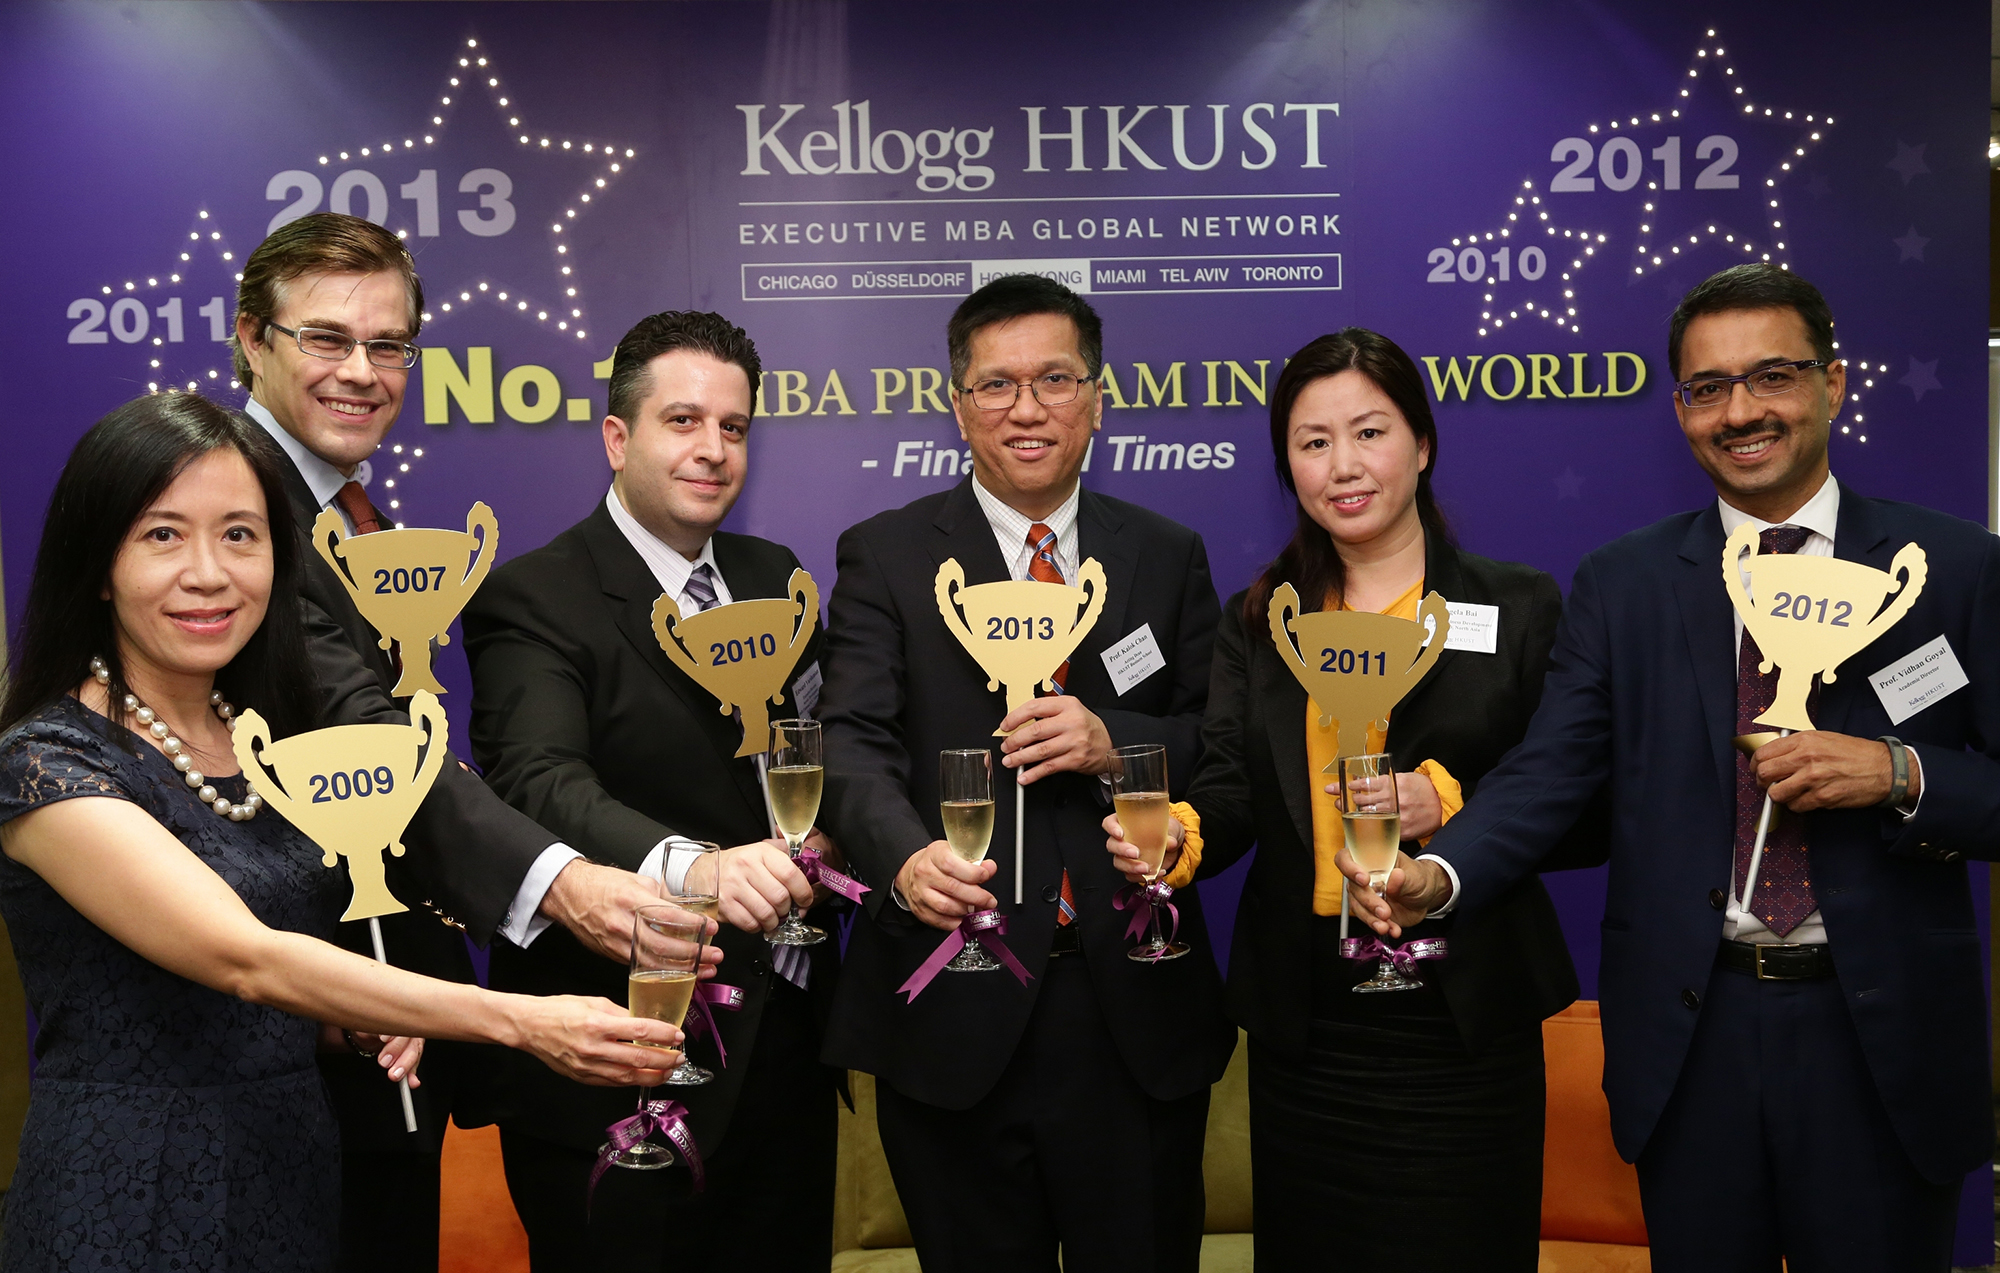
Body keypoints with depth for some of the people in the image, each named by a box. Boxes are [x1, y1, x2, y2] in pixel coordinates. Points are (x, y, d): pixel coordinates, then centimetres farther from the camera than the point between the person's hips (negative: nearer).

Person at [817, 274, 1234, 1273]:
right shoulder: (883, 556, 1)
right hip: (955, 1001, -1)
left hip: (1135, 1006, 2)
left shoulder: (1170, 557, 8)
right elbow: (854, 741, -9)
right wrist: (906, 855, -29)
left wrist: (1116, 742, -16)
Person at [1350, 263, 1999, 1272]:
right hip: (1689, 1032, 1)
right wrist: (1439, 874, -23)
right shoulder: (1622, 584, 3)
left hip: (1886, 1039, -1)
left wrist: (1900, 774, -20)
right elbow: (1546, 772, -6)